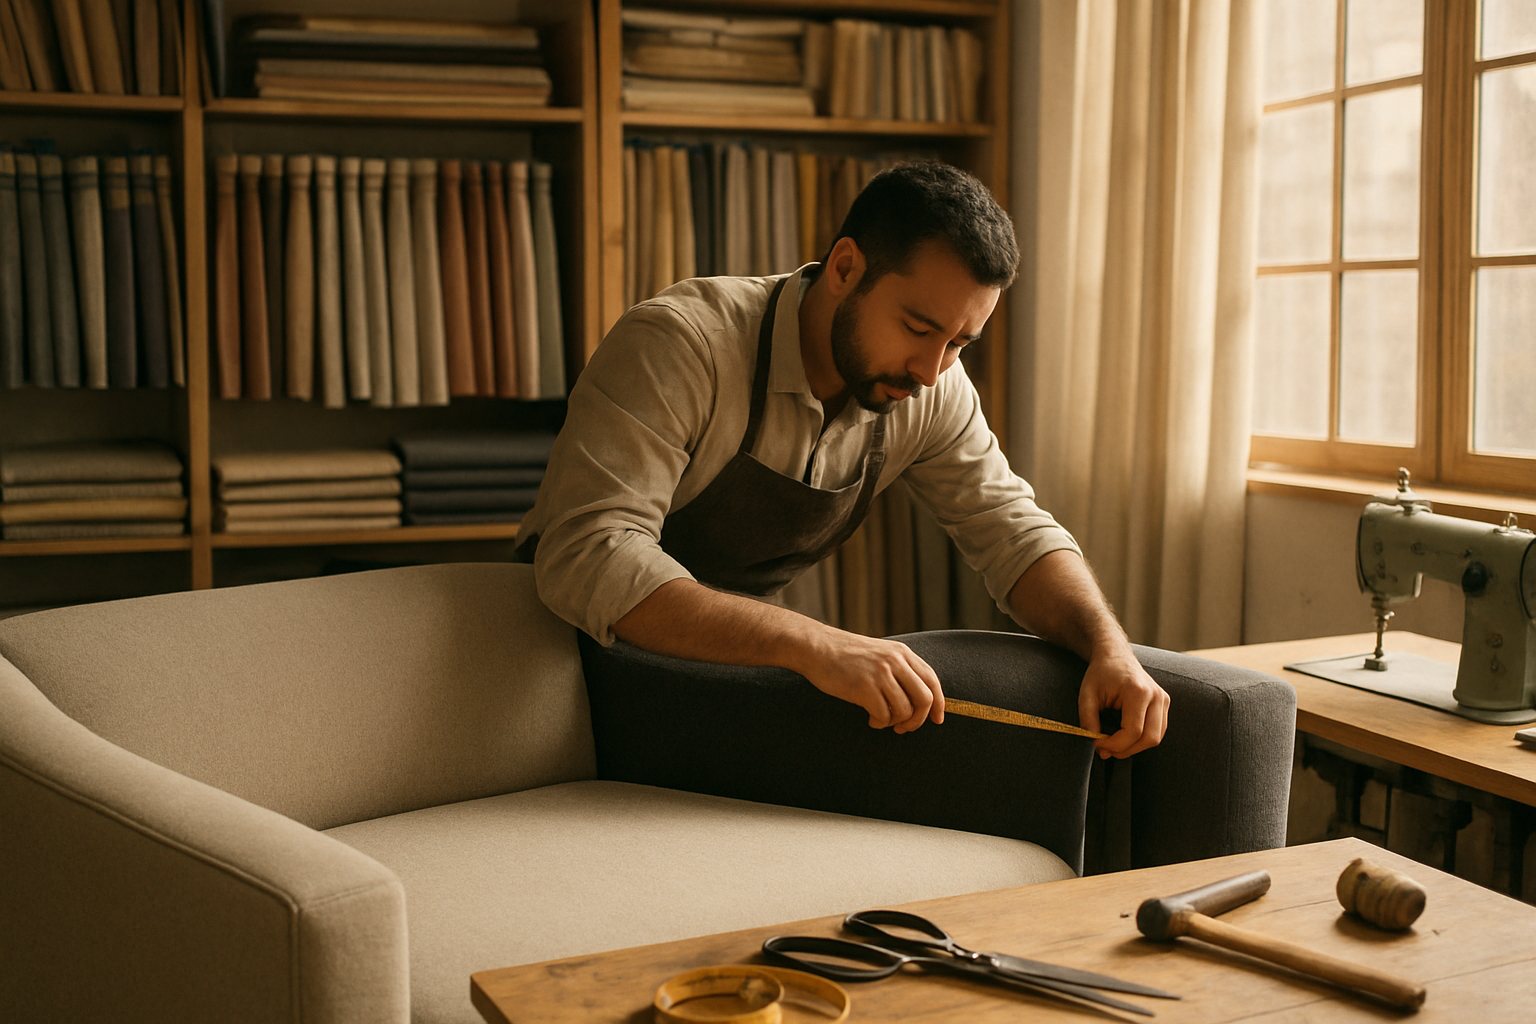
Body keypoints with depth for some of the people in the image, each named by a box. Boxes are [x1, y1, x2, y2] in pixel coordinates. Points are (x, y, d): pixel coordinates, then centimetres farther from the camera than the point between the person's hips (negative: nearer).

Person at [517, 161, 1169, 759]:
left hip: (733, 657, 5)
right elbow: (587, 560, -38)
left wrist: (1110, 647, -22)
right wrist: (815, 646, -47)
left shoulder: (932, 389, -8)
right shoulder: (678, 345, -27)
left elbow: (1012, 531, -1)